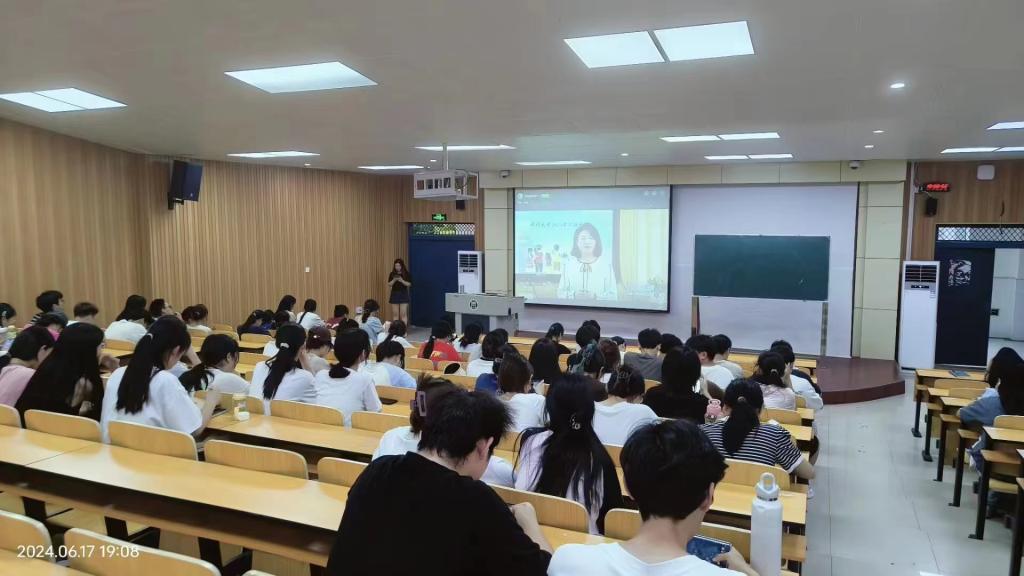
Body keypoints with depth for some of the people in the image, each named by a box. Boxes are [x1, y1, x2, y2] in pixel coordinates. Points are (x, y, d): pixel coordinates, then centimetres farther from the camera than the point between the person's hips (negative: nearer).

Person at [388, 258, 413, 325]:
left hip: (403, 295, -2)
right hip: (394, 294, 2)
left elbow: (409, 284, -7)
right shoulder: (392, 274, 4)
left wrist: (402, 281, -21)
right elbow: (389, 285, 1)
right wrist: (394, 280, -17)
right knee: (395, 314, 4)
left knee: (403, 314, -4)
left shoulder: (407, 274, -2)